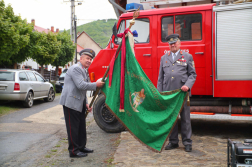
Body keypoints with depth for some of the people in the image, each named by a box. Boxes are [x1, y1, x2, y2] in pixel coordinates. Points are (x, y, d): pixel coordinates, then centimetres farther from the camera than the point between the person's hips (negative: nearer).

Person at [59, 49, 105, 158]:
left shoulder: (84, 71, 18)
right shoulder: (75, 69, -13)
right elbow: (81, 85, -23)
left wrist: (86, 104, 15)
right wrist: (96, 85, -13)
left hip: (79, 103, 10)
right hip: (71, 102, -10)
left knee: (81, 126, 16)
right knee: (73, 127, -3)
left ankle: (81, 147, 27)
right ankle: (73, 151, 6)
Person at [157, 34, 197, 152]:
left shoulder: (187, 57, 9)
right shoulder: (164, 58, 16)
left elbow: (192, 74, 5)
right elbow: (161, 77, 16)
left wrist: (188, 85, -14)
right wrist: (159, 93, 9)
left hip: (182, 93, -3)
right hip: (168, 93, 3)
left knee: (185, 118, 2)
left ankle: (187, 142, 12)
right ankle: (173, 141, 19)